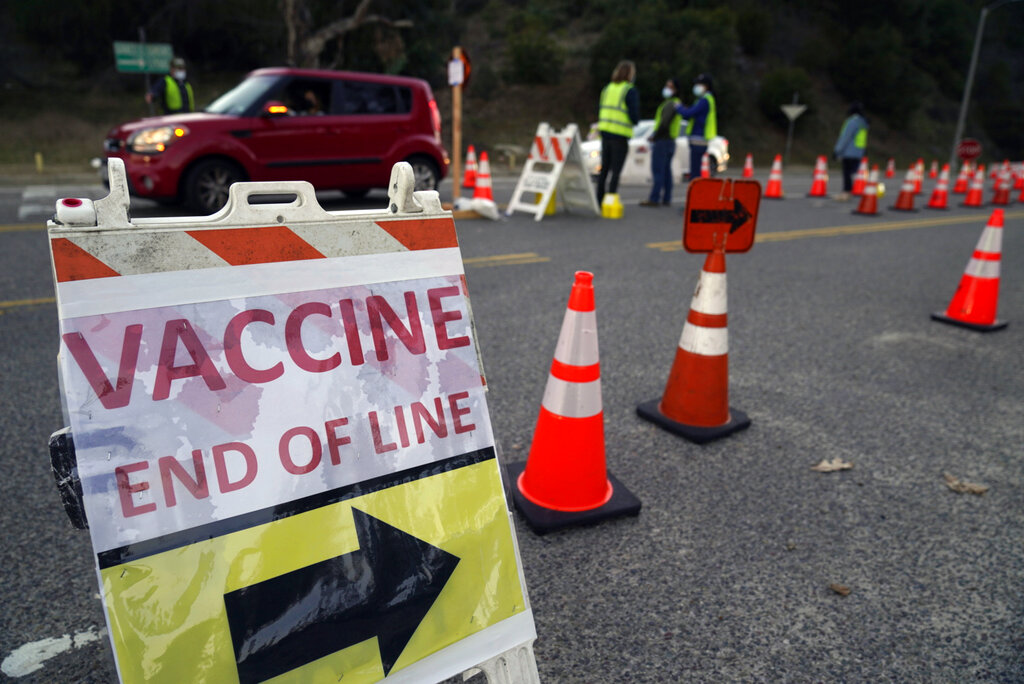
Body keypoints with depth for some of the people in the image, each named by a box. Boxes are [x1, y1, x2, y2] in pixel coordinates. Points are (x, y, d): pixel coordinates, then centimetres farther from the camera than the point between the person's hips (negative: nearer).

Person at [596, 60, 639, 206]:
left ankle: (599, 200, 17)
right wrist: (635, 121, 8)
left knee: (604, 169, 13)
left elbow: (599, 112, 12)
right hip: (620, 136, -6)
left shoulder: (607, 88, 10)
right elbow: (634, 116, -12)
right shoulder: (630, 91, -9)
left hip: (605, 133, 6)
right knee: (615, 171, -2)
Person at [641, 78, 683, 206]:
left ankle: (654, 199, -15)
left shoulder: (670, 104, -13)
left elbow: (664, 123, -24)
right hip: (671, 141, 10)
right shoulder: (677, 104, 19)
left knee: (658, 171, -12)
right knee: (666, 171, 11)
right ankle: (666, 198, 13)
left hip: (662, 141, -10)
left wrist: (654, 137, -12)